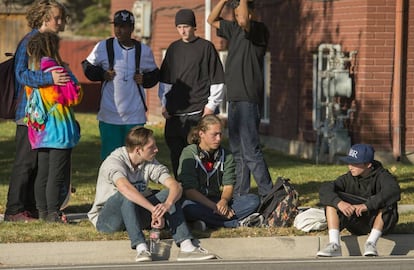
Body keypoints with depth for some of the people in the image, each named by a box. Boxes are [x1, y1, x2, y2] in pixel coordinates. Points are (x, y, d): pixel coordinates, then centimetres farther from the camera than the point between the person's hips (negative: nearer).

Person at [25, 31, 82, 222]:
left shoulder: (32, 71, 7)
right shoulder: (56, 70, -14)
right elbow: (74, 96, -13)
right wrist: (70, 78, 4)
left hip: (40, 130, 7)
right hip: (58, 130, -7)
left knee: (42, 172, 13)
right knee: (57, 174, -4)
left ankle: (42, 211, 16)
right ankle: (53, 213, -6)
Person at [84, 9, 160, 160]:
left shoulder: (144, 51, 5)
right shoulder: (103, 47, 0)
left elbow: (155, 74, 19)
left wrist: (145, 80, -2)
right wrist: (102, 75, -4)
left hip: (135, 116, 1)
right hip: (109, 115, -1)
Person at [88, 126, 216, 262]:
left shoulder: (150, 163, -2)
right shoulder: (114, 161, -21)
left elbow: (176, 186, -14)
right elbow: (125, 188, -41)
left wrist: (167, 205, -37)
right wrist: (154, 210, -48)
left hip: (136, 214, 6)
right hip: (105, 219, -6)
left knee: (169, 193, -15)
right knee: (127, 196, -36)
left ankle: (186, 246, -29)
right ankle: (141, 248, -47)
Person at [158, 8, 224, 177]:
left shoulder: (206, 47, 0)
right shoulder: (173, 48, 14)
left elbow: (217, 79, -1)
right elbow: (165, 79, 21)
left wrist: (211, 105, -6)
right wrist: (164, 103, 13)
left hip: (198, 112, -5)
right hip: (175, 112, 5)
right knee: (176, 154, 4)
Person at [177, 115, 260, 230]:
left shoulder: (226, 155, 7)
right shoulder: (189, 154, -8)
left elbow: (228, 186, 1)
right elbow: (189, 191, -16)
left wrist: (224, 201, -23)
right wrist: (214, 207, -25)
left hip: (219, 201, 5)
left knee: (253, 200, -17)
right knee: (189, 207, -40)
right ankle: (237, 223, -32)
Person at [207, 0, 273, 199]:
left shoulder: (259, 30, -10)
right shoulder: (234, 29, 15)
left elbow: (244, 21, -30)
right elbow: (212, 20, 21)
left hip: (248, 99, -9)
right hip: (234, 98, 9)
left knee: (250, 151, -12)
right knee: (237, 151, 13)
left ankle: (267, 195, -10)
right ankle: (240, 195, 19)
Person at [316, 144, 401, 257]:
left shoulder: (381, 176, -13)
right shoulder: (348, 178, -2)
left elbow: (394, 191, -35)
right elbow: (324, 190, -15)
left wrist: (367, 205, -44)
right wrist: (339, 202, -37)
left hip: (379, 222, -4)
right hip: (356, 224, 4)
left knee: (386, 203, -32)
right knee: (331, 201, -14)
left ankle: (371, 243, -35)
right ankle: (334, 245, -29)